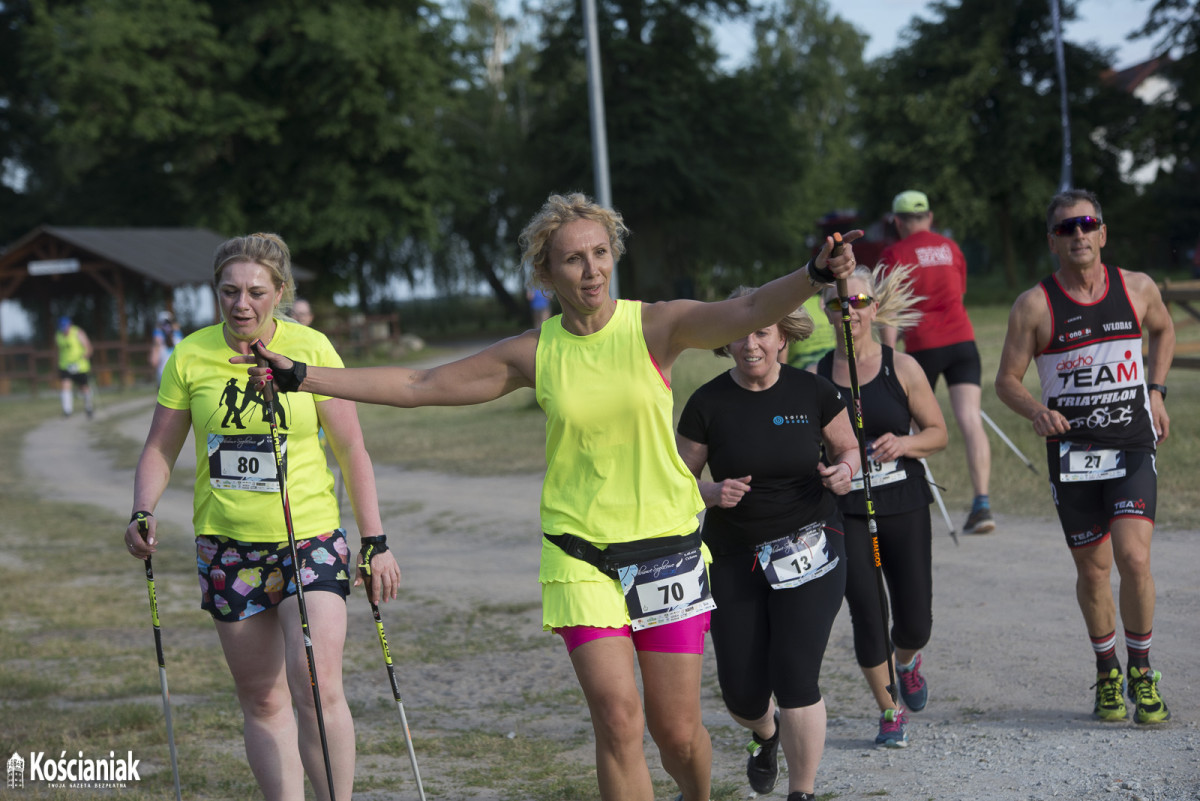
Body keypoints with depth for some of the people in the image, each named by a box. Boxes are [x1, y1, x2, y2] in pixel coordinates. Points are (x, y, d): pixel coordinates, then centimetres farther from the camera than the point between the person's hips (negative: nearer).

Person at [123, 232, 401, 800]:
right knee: (262, 699, 8)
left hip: (310, 540, -2)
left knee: (317, 689, -17)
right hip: (228, 548, 3)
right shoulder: (190, 357, -2)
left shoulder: (312, 350, -6)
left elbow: (351, 450, 0)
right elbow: (160, 448, 7)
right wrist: (143, 514, -11)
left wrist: (375, 543, -2)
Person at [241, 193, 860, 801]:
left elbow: (746, 313, -23)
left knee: (676, 731, 5)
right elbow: (417, 386, 6)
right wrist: (300, 377, 3)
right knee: (617, 716, -13)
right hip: (580, 556, 1)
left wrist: (813, 275, -43)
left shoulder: (656, 327, -5)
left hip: (667, 549, -1)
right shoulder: (534, 353, 1)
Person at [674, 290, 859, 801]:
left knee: (795, 679, -13)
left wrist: (843, 471, -11)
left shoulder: (812, 393, -4)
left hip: (808, 548, -1)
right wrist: (713, 493, -18)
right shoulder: (708, 404, -5)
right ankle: (767, 734, 41)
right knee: (742, 697, 2)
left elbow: (849, 448, 12)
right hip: (734, 558, 1)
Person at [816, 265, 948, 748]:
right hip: (846, 513, 0)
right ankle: (890, 712, 14)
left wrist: (906, 443, -15)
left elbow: (938, 432, 5)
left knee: (915, 622, 3)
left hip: (903, 508, 0)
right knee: (867, 616, -5)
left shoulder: (902, 368, 0)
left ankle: (907, 662, 40)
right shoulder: (816, 377, 1)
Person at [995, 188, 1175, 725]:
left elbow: (1163, 329, 24)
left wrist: (1155, 390, 12)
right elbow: (1007, 380, -1)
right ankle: (1107, 673, 30)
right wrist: (1036, 412, -21)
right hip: (1072, 453, 0)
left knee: (1134, 558, -15)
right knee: (1093, 570, 6)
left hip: (1133, 446, 0)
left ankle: (1141, 671, 6)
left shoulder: (1138, 289, 2)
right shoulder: (1034, 306, -5)